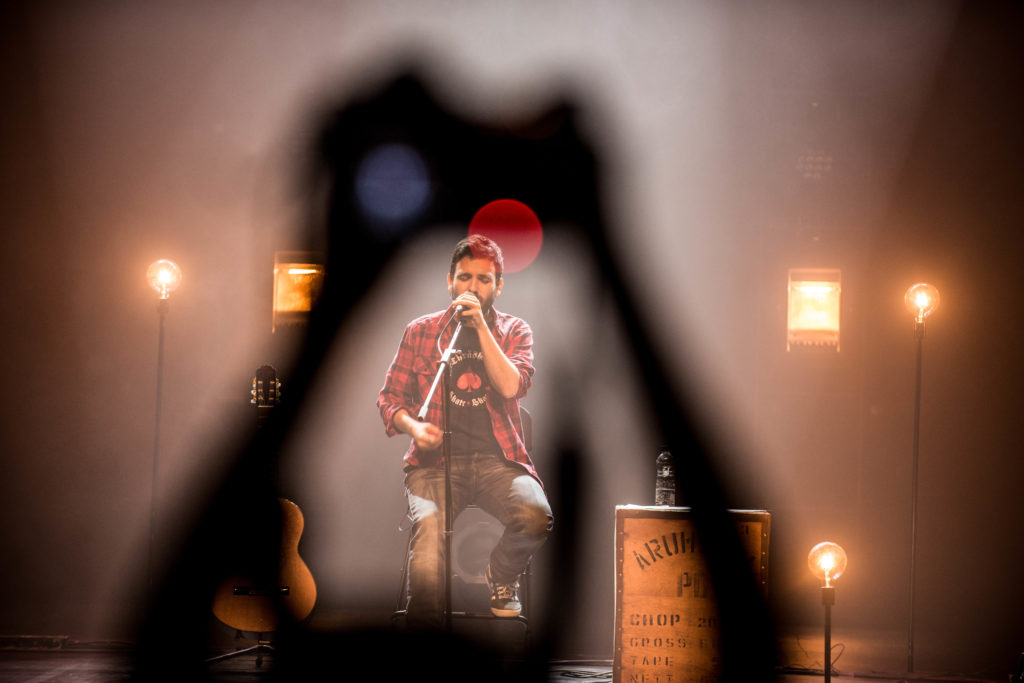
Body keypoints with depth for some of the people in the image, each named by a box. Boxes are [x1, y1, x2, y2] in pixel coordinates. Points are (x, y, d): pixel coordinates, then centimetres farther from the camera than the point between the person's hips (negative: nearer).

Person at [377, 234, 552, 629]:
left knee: (535, 518, -32)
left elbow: (511, 387, -7)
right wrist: (412, 426, -9)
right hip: (436, 459, -1)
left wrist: (480, 325, -9)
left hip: (497, 459, 1)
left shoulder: (514, 331, 12)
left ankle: (502, 577, 3)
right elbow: (390, 397, 13)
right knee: (426, 570, -27)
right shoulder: (420, 331, 13)